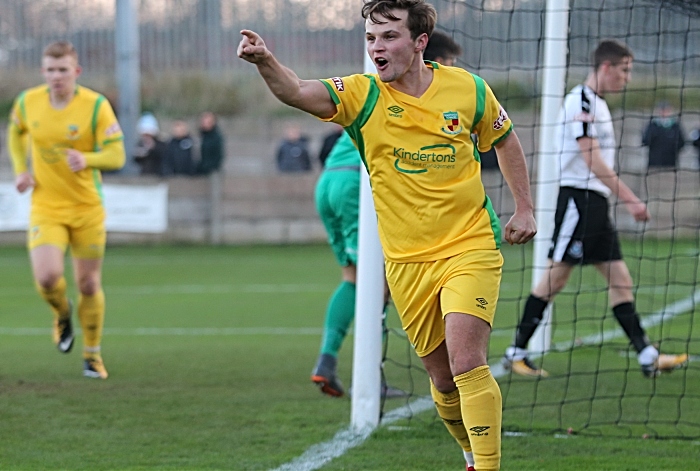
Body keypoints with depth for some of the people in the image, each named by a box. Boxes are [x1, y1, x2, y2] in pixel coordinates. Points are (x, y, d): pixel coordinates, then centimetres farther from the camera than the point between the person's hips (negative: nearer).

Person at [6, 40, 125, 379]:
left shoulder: (96, 106, -13)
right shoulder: (27, 102, -3)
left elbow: (116, 155, -15)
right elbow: (16, 132, 20)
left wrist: (86, 160, -35)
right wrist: (21, 169, 6)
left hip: (87, 208, -1)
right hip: (45, 207, 1)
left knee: (89, 283, 5)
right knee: (47, 277, -18)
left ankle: (92, 355, 26)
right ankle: (62, 313, 19)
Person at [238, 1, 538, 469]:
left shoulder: (468, 89, -4)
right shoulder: (362, 95, -8)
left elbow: (504, 139, 15)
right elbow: (295, 91, -26)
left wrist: (525, 209, 13)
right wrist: (266, 61, -47)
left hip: (471, 249, -2)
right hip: (407, 263, 2)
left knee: (466, 362, -19)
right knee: (443, 378, 9)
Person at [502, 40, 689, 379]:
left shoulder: (597, 104, 17)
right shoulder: (581, 102, -13)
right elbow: (592, 161, -19)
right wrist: (629, 199, -20)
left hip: (595, 203, 10)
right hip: (578, 198, -10)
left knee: (619, 279, 5)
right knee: (556, 276, -5)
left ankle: (647, 356, 3)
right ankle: (517, 352, 3)